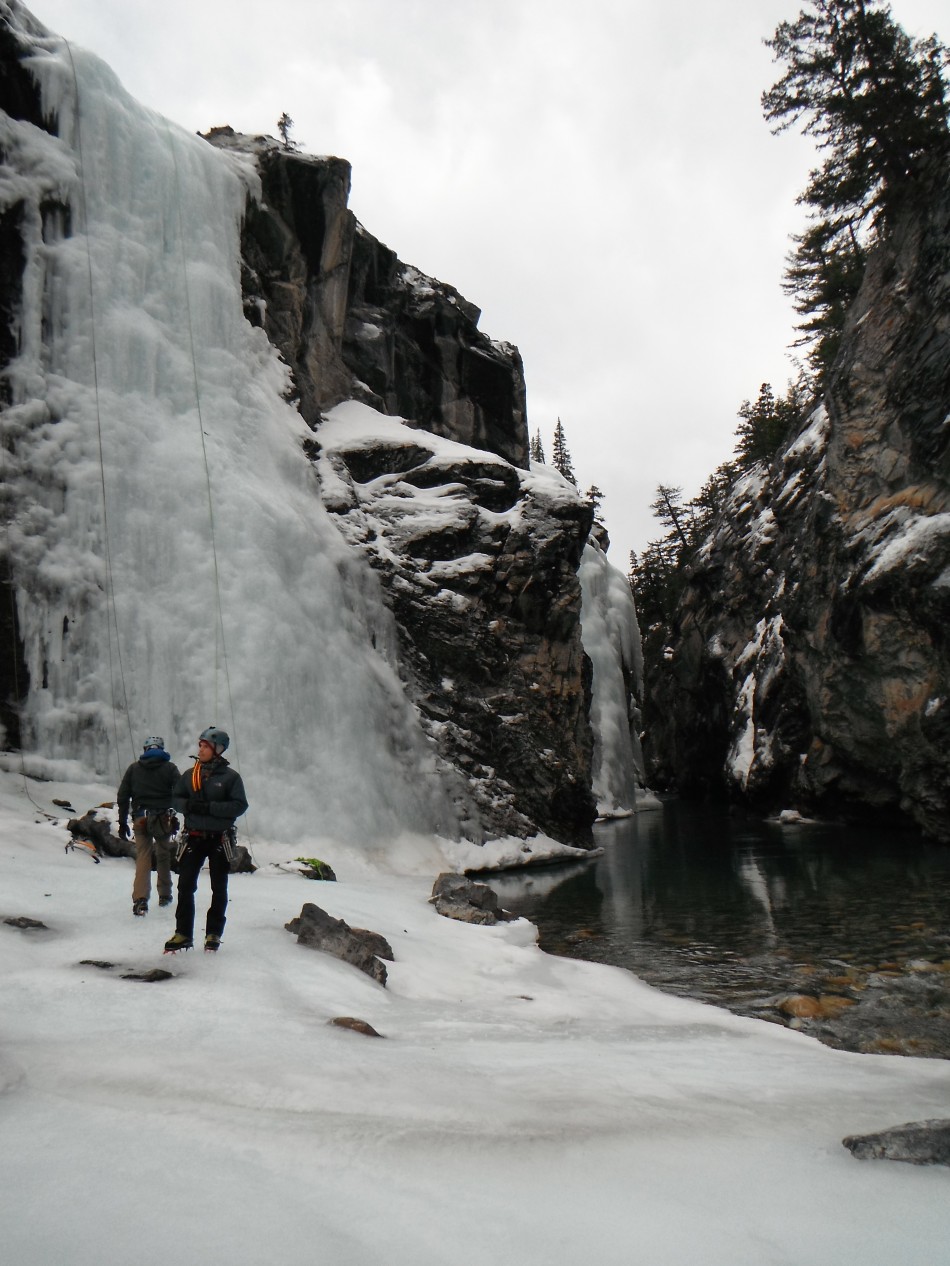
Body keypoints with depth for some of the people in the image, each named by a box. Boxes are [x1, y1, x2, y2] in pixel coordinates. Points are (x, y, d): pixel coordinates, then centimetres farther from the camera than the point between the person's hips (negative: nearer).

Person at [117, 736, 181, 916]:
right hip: (164, 819, 0)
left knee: (143, 858, -1)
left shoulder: (134, 768, 7)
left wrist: (122, 822, 11)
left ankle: (140, 899, -18)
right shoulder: (170, 768, 0)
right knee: (164, 857, 17)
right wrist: (177, 819, -1)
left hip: (140, 819, 0)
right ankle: (165, 895, 27)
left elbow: (122, 797, 6)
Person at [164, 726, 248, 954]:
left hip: (219, 839, -3)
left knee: (219, 889, 9)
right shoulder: (189, 775, 6)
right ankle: (183, 933, 12)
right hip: (193, 837, 3)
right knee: (185, 886, 1)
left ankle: (214, 933, 21)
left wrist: (209, 807, -21)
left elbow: (240, 805, -12)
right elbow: (175, 798, 10)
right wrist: (189, 805, -12)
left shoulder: (230, 776, -6)